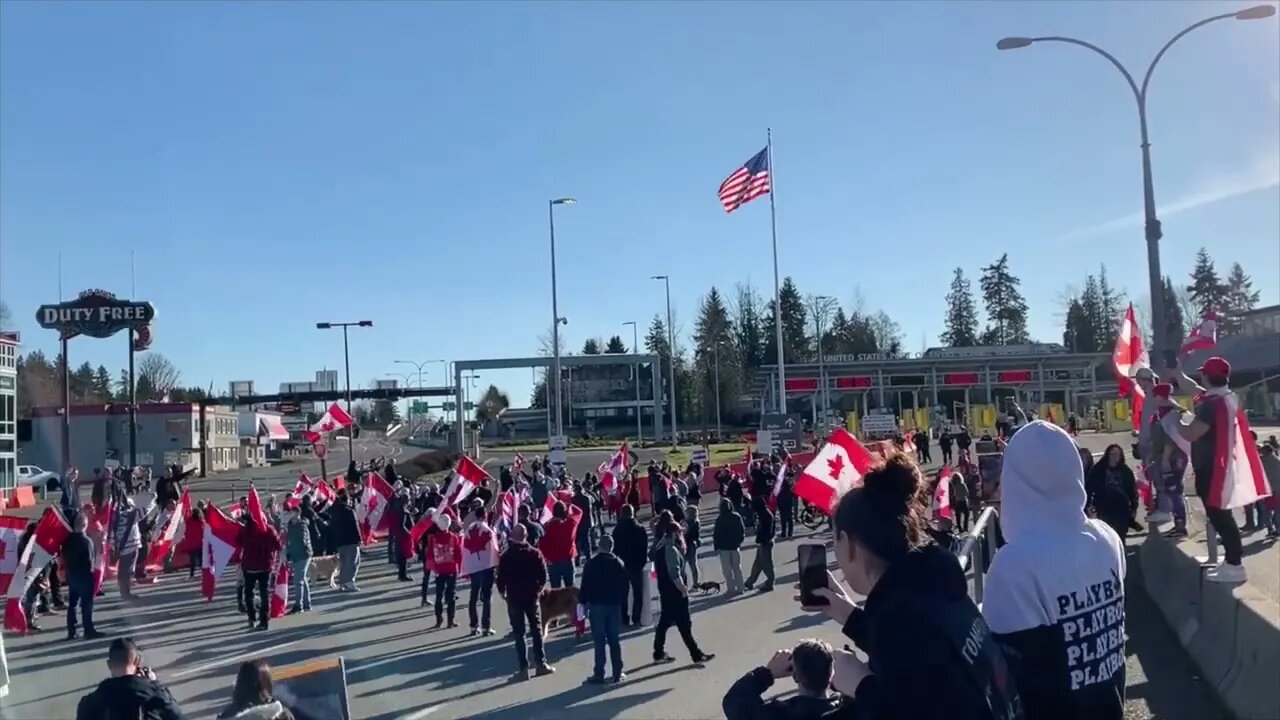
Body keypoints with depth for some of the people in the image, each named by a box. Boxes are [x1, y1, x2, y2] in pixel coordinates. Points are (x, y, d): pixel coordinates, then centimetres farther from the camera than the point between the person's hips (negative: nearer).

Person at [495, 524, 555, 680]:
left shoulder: (506, 556, -7)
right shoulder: (535, 553, -3)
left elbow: (500, 578, -8)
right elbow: (543, 576, -5)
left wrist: (502, 593, 11)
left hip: (514, 598, -1)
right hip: (532, 597, 2)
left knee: (519, 634, 3)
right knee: (537, 631, 13)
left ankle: (524, 668, 1)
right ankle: (541, 664, 14)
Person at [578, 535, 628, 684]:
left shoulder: (591, 563, -6)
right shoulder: (618, 563, 4)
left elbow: (585, 586, -7)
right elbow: (624, 587, 6)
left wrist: (583, 602, 1)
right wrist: (622, 603, 12)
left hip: (596, 605, -3)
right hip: (614, 605, 3)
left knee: (599, 641, 0)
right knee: (614, 640, 8)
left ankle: (599, 674, 1)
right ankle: (617, 673, 10)